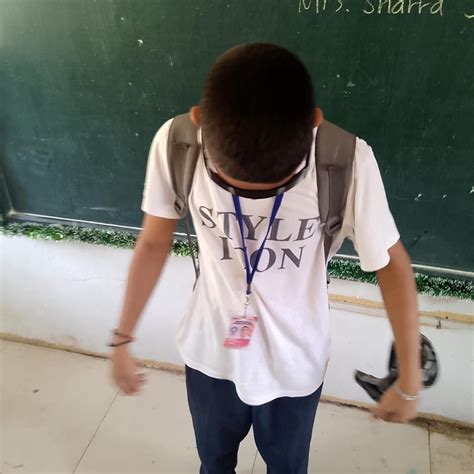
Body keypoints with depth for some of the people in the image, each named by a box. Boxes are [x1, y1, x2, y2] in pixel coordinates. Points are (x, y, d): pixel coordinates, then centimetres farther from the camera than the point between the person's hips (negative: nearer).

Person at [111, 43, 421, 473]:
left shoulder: (347, 162, -29)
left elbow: (393, 266, -14)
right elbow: (154, 244, -8)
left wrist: (409, 381, -4)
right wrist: (122, 340, 2)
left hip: (295, 365, -1)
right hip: (210, 354, 2)